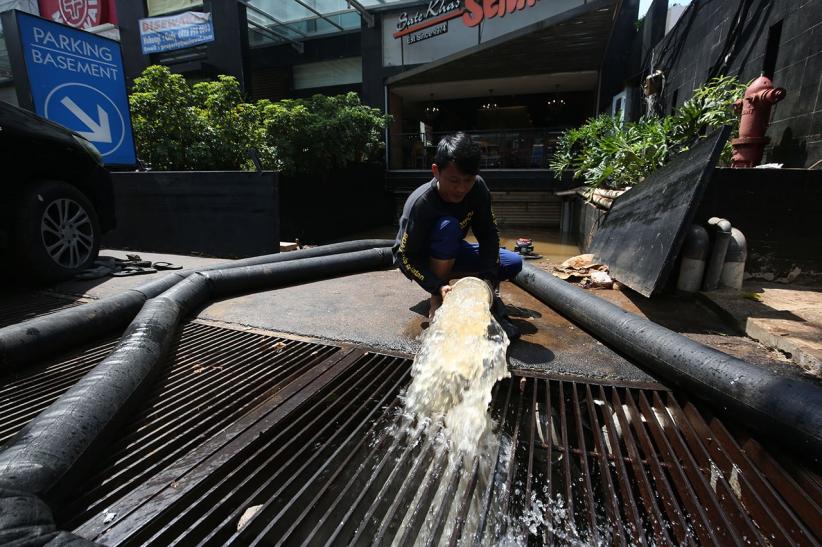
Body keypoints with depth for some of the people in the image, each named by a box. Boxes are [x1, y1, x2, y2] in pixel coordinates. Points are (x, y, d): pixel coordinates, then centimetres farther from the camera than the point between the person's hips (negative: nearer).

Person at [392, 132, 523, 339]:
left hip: (450, 255, 5)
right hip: (415, 258, -4)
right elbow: (406, 257, -28)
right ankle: (437, 303, -22)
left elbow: (488, 233, -13)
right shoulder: (420, 203, -33)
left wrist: (488, 276, -24)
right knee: (448, 226, -37)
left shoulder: (478, 188, -19)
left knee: (513, 263, -13)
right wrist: (437, 287, -39)